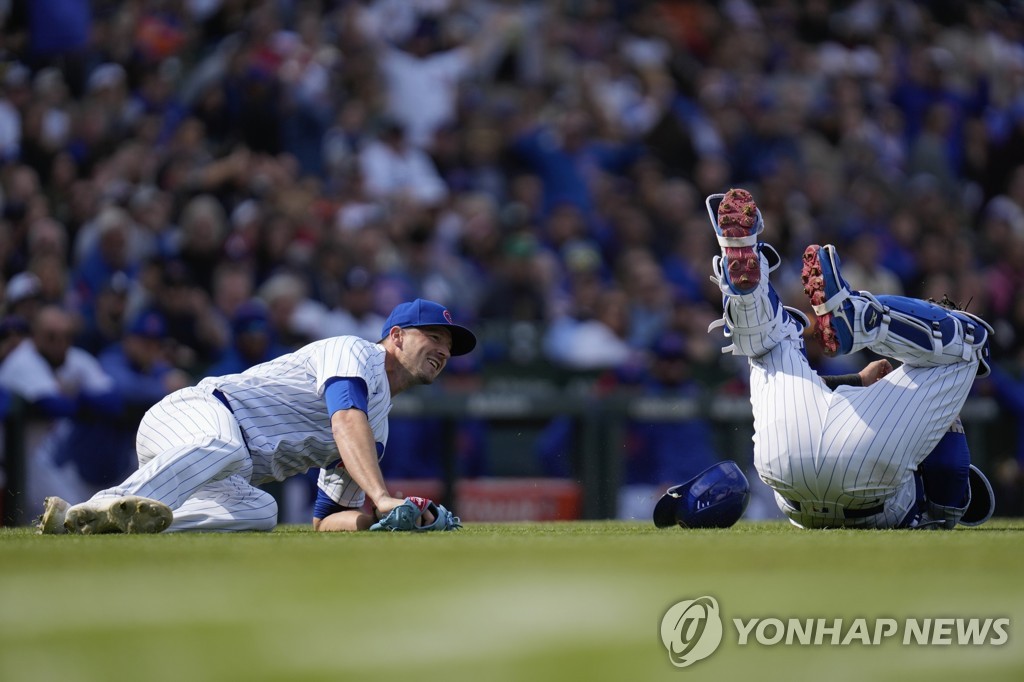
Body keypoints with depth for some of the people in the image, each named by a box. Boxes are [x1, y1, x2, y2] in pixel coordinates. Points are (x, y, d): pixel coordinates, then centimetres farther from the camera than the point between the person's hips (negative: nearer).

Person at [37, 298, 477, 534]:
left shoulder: (378, 425, 28)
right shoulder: (354, 352, 2)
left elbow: (325, 521, 26)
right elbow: (346, 421, -20)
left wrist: (384, 517, 4)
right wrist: (381, 496, -35)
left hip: (225, 485, 8)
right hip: (193, 411, -8)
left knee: (259, 512, -26)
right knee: (225, 444, -43)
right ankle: (90, 510, -67)